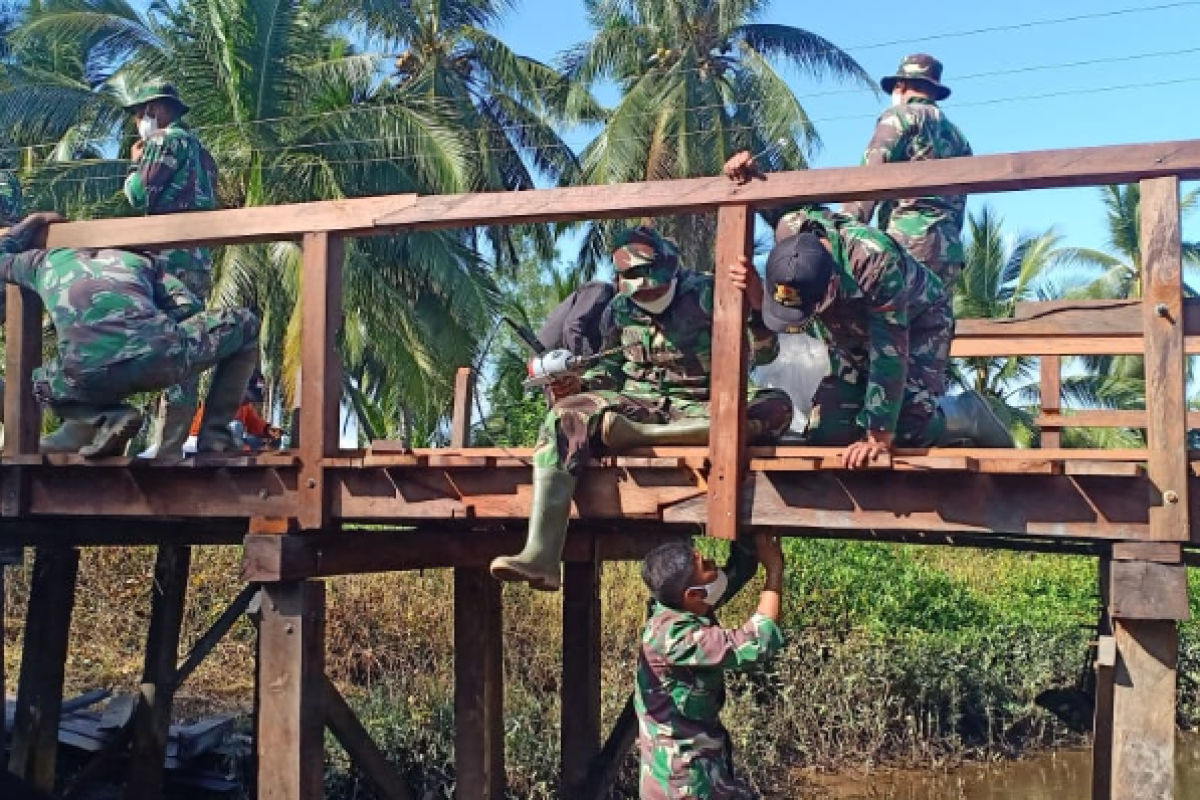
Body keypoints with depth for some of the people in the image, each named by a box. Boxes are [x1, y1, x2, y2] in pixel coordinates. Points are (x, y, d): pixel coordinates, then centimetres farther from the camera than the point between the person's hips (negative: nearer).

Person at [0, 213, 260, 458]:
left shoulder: (46, 261, 32)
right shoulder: (138, 258, 32)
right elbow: (189, 307, 18)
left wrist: (34, 222, 64)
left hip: (86, 377, 2)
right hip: (155, 357, -1)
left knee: (42, 380, 40)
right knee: (246, 324, 24)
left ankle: (106, 417, 8)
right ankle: (214, 433, 13)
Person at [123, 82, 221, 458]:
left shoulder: (166, 141, -2)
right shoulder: (199, 149, 26)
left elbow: (140, 195, -7)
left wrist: (135, 162, 11)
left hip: (172, 257, -9)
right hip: (200, 258, 9)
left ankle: (166, 447, -16)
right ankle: (169, 442, 8)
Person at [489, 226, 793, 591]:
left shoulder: (704, 293, -3)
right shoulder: (620, 310, 8)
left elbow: (762, 353, -9)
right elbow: (611, 368, 20)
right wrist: (577, 385, -3)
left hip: (699, 410, -2)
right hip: (636, 404, 2)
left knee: (776, 408, -30)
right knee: (565, 416, -26)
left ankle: (639, 435, -34)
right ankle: (541, 556, -40)